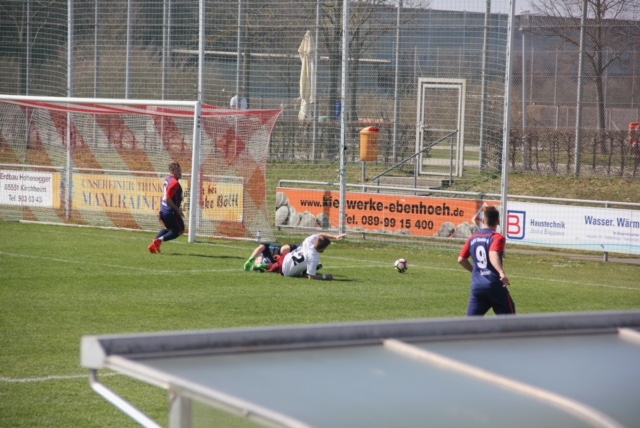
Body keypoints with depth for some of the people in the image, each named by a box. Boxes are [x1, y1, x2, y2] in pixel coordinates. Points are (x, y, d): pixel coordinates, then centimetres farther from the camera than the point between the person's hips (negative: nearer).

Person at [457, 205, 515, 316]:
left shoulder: (473, 239, 12)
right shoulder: (497, 237, -6)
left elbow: (461, 259, 18)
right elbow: (493, 255, -24)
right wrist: (501, 273, -38)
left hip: (477, 287, 5)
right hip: (495, 286, -5)